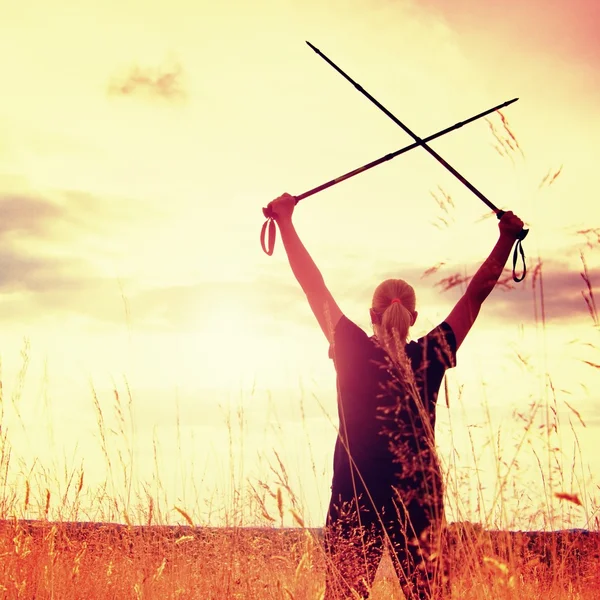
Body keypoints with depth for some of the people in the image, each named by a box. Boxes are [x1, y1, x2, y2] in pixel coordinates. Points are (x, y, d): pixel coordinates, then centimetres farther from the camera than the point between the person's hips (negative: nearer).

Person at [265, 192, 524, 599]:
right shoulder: (430, 358, -1)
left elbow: (315, 288, 0)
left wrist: (286, 221, 6)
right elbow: (477, 293, 7)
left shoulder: (354, 352, -4)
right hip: (420, 501, 1)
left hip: (355, 500, -1)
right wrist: (508, 237, 15)